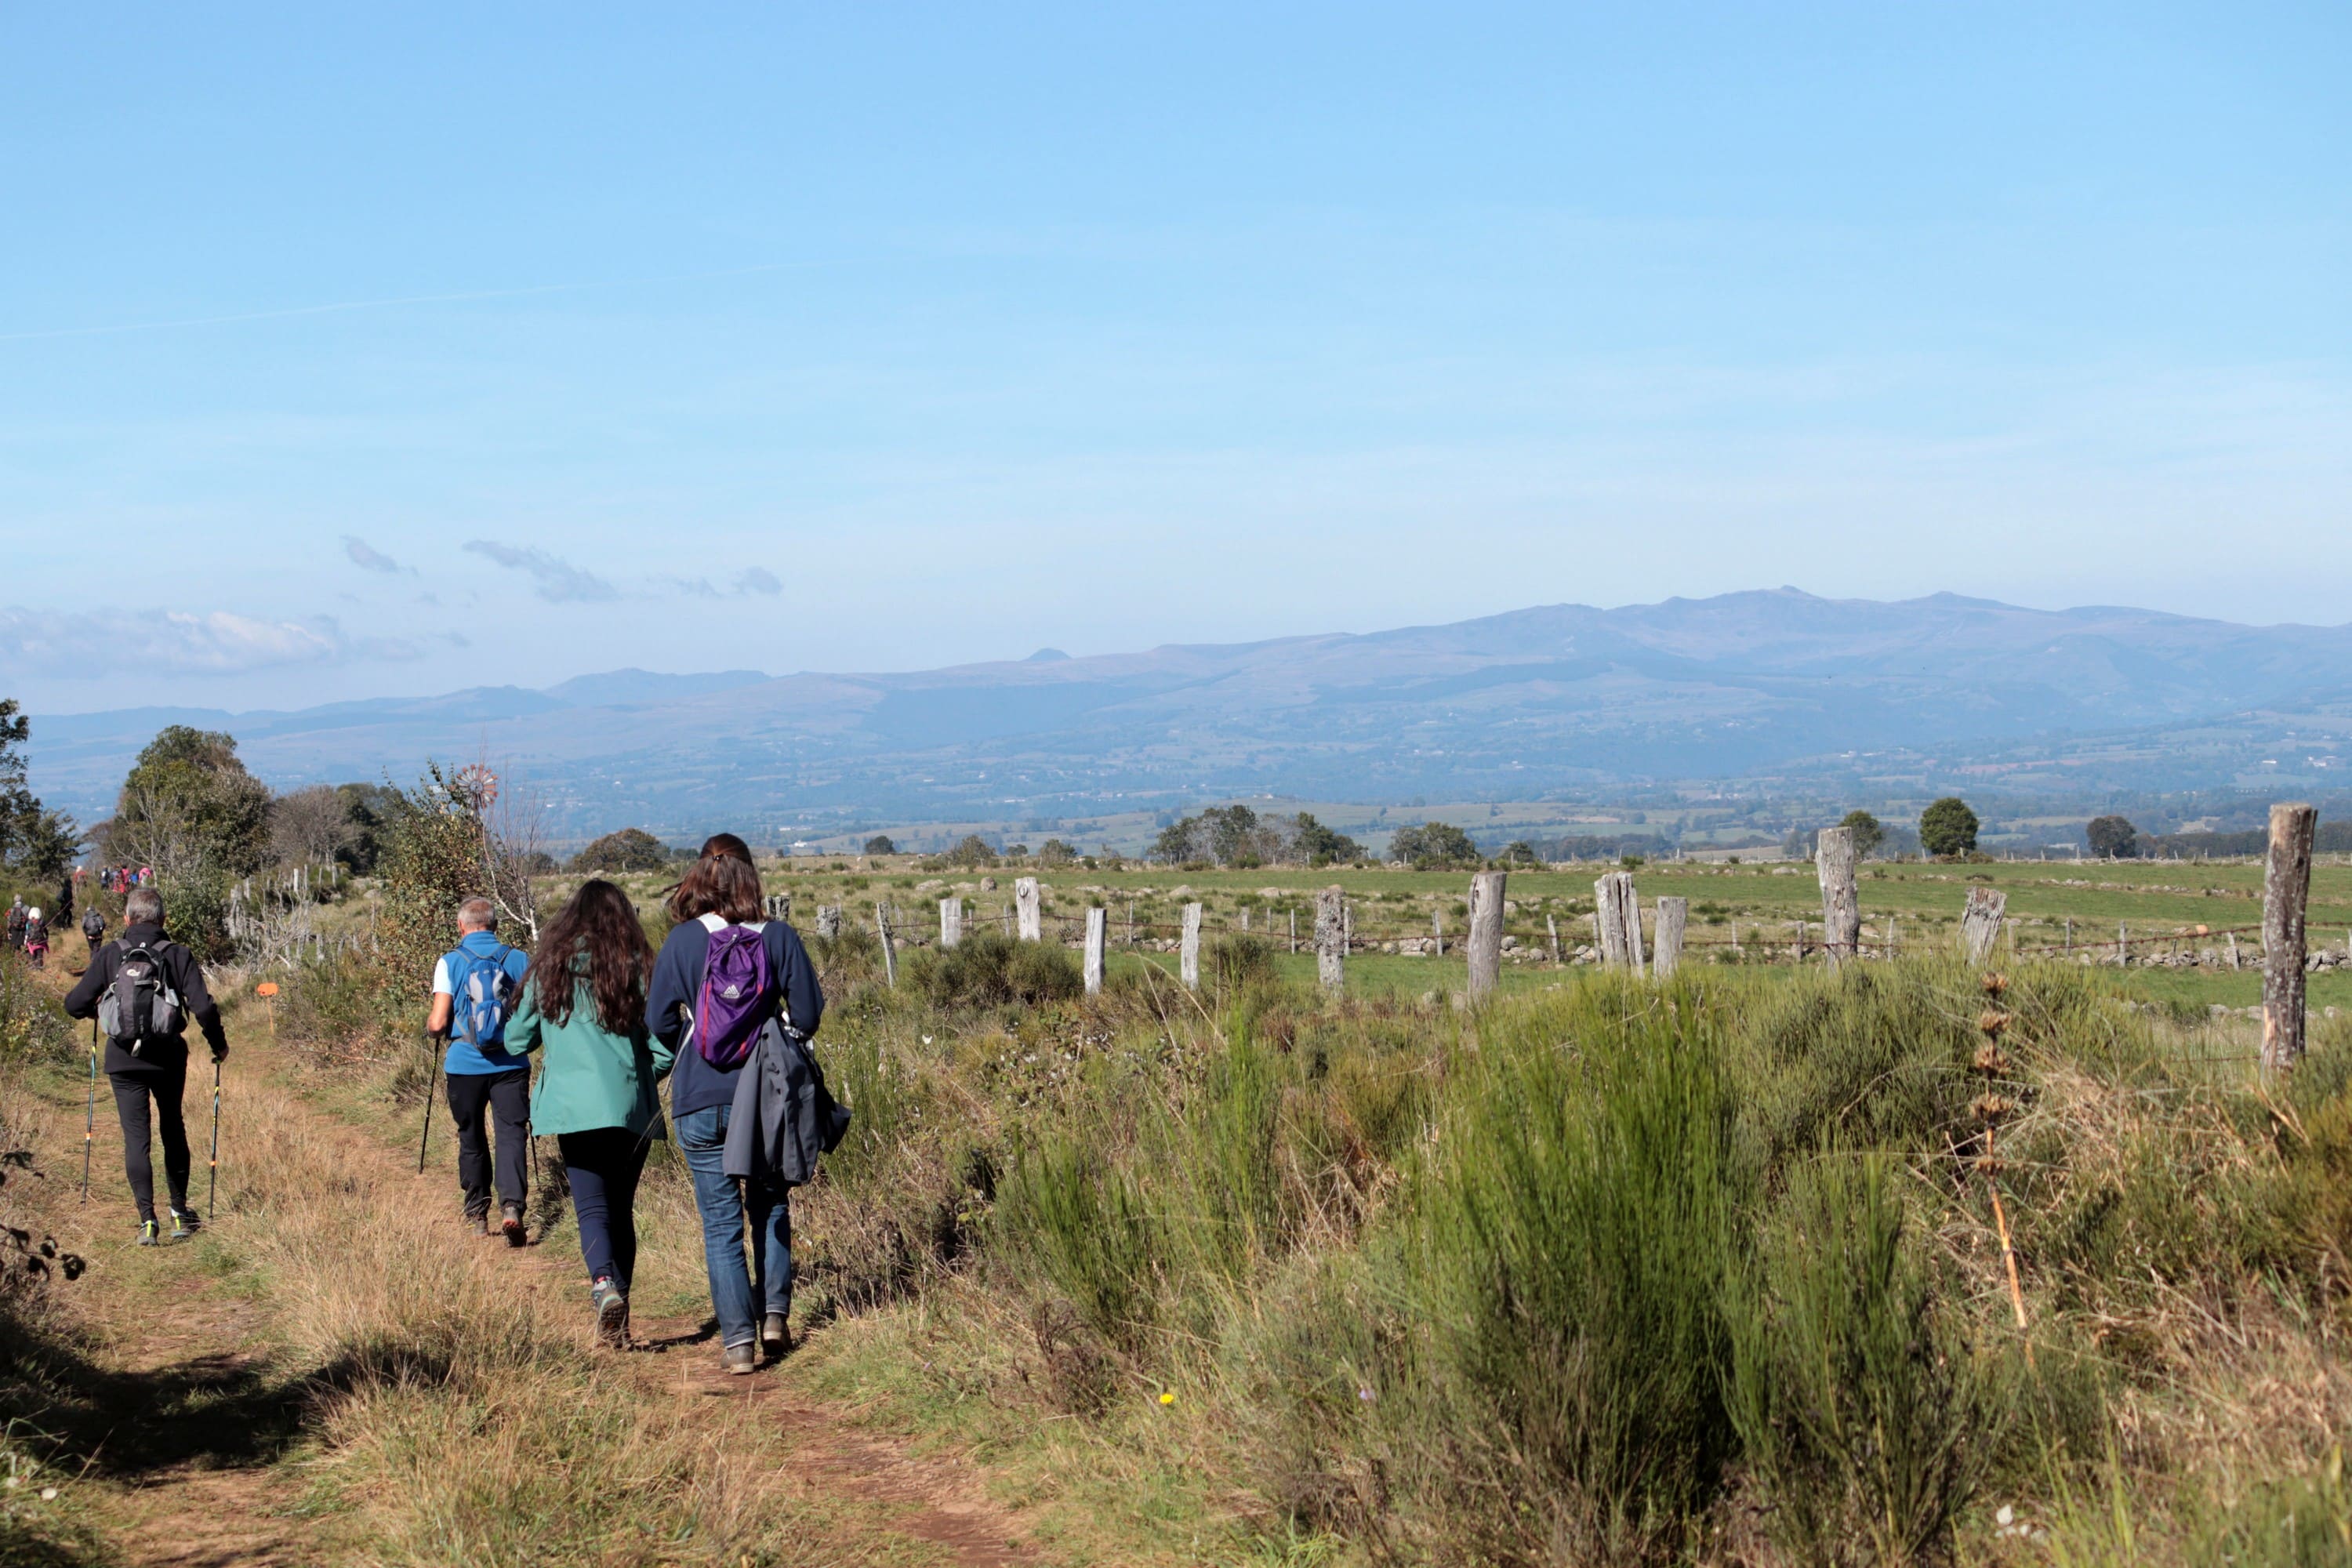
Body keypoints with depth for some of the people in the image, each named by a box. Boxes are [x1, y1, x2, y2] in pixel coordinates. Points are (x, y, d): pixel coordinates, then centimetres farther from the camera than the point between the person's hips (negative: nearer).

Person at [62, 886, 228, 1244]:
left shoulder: (110, 955, -2)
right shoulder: (178, 955, -3)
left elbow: (74, 1005, -3)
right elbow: (203, 1007, -12)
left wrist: (95, 1010, 21)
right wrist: (218, 1043, 5)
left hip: (123, 1058, -1)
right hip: (168, 1057, 1)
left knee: (135, 1135, 2)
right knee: (173, 1130, 19)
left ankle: (147, 1219, -10)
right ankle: (180, 1213, 23)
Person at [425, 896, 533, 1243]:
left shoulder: (451, 962, -2)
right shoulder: (519, 961, 2)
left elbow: (438, 1022, -7)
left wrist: (429, 1024, 16)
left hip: (465, 1065, 0)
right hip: (511, 1064, 0)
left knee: (471, 1139, 13)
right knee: (512, 1133, -2)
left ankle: (477, 1216, 21)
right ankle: (511, 1206, -22)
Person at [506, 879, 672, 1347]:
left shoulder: (549, 966, 6)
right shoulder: (638, 965, 3)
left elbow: (517, 1041, 12)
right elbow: (664, 1045, 1)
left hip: (574, 1105, -1)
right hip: (631, 1109, 1)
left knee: (592, 1208, -3)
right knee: (621, 1209, 12)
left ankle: (604, 1285, -30)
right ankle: (617, 1320, 14)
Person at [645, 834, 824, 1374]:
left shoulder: (682, 941, -7)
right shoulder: (780, 937, -6)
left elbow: (658, 1020, -5)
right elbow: (807, 1015, -4)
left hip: (700, 1102, -1)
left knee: (721, 1223, 5)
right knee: (771, 1206, 21)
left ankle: (738, 1339, 2)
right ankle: (774, 1313, 12)